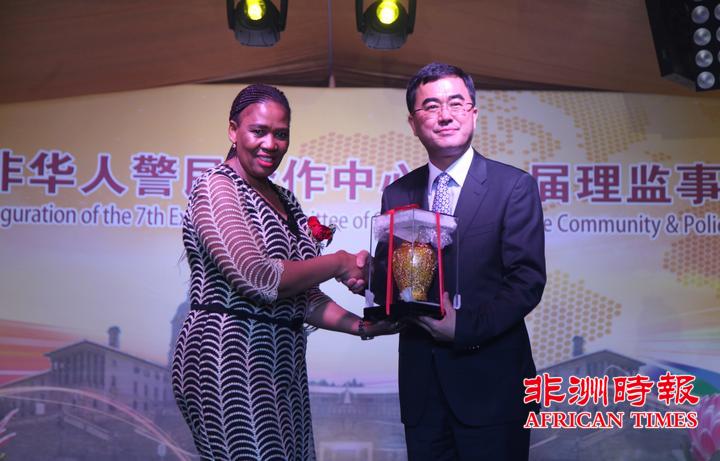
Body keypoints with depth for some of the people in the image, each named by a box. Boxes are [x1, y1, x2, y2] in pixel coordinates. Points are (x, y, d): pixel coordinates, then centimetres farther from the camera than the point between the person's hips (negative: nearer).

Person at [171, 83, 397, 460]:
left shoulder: (283, 199, 15)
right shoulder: (215, 187, -8)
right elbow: (258, 278, -19)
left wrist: (360, 326, 0)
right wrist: (339, 263, -9)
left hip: (282, 362, 7)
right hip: (228, 358, -7)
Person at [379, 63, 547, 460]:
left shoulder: (515, 186, -4)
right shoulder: (397, 194, 8)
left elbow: (528, 280, -10)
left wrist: (464, 327, -19)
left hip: (490, 381, -3)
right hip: (421, 380, 4)